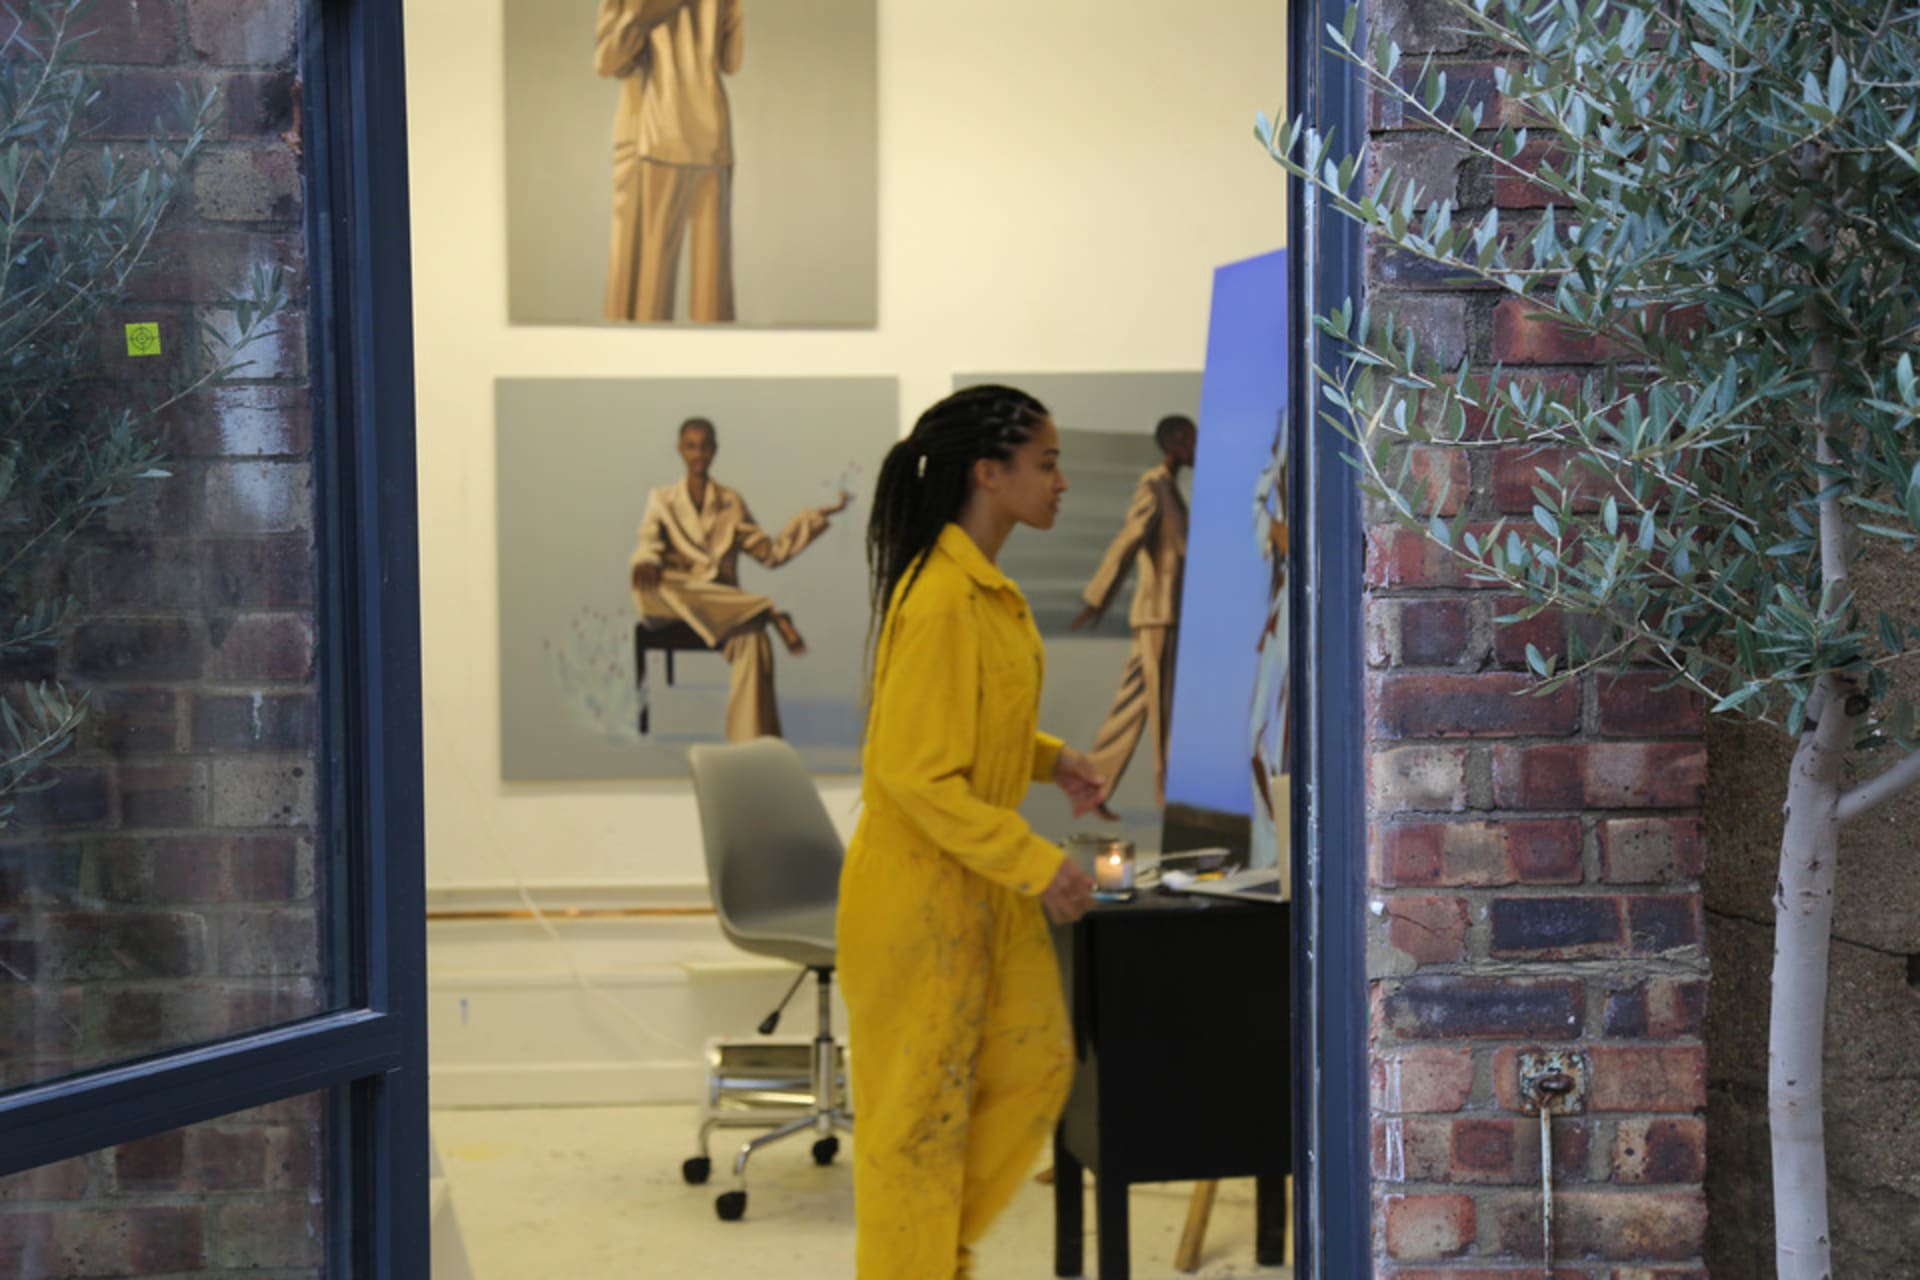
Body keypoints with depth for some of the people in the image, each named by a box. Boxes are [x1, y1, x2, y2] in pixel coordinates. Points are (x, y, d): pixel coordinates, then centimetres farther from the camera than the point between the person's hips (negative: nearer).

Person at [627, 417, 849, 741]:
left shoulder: (731, 502, 20)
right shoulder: (662, 500, 16)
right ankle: (768, 612, -32)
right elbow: (649, 544, 0)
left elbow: (771, 553, 16)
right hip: (675, 601, 0)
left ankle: (750, 745, -41)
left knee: (753, 637, -35)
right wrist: (646, 563, -25)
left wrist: (816, 518, 11)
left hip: (726, 602, 1)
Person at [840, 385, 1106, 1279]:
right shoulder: (940, 601, -24)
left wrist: (1051, 760, 5)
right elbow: (916, 775, -25)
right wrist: (1036, 864, -22)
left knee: (1037, 1063, 16)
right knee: (922, 1105, 4)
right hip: (919, 893, -10)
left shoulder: (986, 586, 7)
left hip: (986, 887, 10)